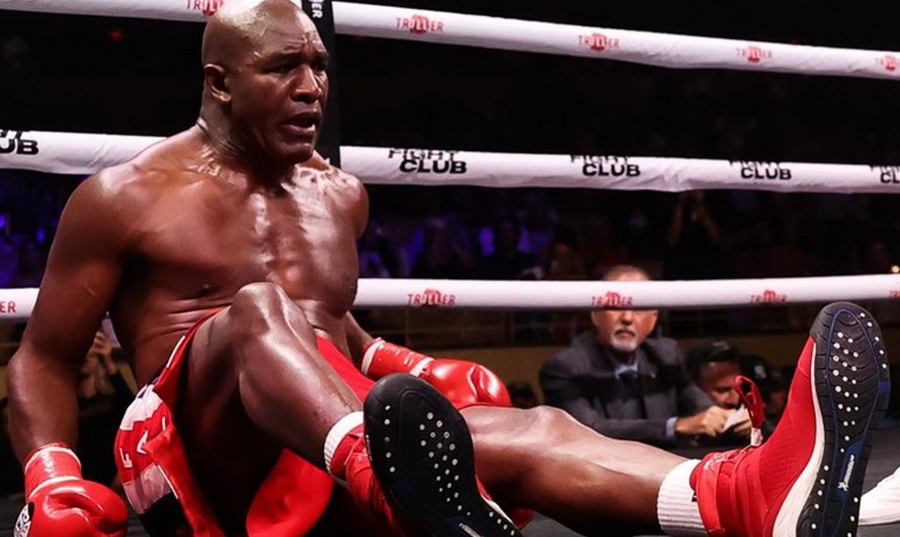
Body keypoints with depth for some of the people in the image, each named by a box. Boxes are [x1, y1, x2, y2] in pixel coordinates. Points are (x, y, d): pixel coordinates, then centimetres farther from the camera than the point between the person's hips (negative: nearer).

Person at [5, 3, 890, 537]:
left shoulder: (339, 194, 17)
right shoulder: (124, 199, 1)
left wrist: (413, 375, 9)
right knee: (257, 310, -36)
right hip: (198, 466, -4)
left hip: (332, 463, 4)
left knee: (534, 430, -24)